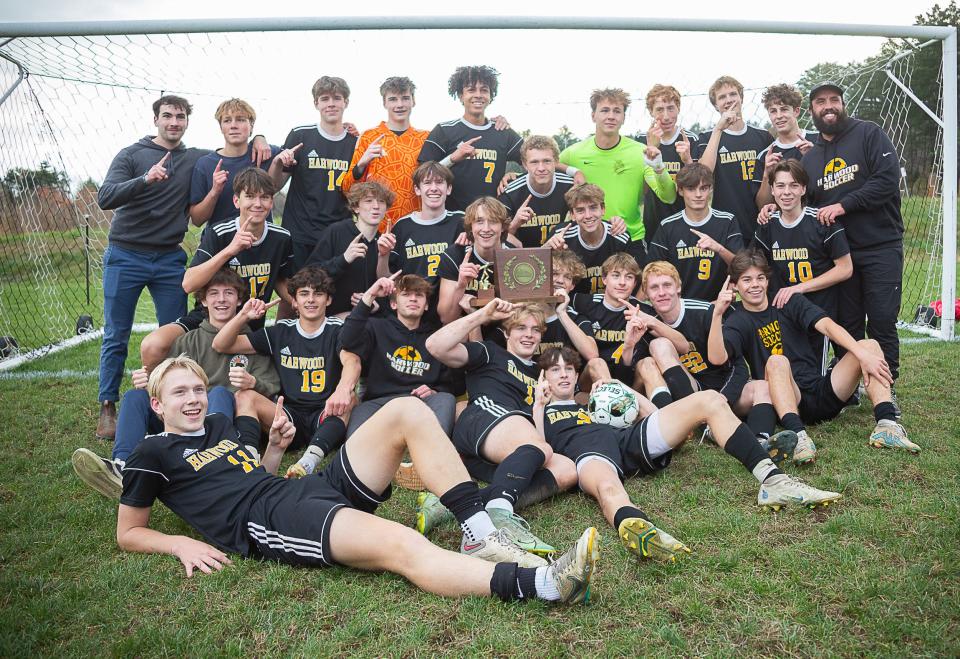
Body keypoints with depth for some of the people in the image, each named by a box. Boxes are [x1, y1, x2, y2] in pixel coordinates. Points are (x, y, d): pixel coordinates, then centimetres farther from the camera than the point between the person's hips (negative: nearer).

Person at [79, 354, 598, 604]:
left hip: (316, 489, 8)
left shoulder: (223, 425, 29)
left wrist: (274, 448, 15)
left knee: (407, 411, -8)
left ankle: (481, 536, -16)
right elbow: (128, 534, 13)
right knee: (403, 546, -35)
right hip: (268, 522, -8)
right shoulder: (154, 453, 11)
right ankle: (543, 583, -49)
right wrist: (182, 543, -5)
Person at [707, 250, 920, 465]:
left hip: (822, 394, 4)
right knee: (776, 361, -33)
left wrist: (863, 355, -24)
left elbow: (827, 326, -8)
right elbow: (717, 358, -20)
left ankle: (886, 424, -26)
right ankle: (798, 435, -49)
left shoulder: (789, 302, 9)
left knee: (869, 345, -11)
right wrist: (717, 314, -31)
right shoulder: (737, 322, 1)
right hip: (789, 403, -4)